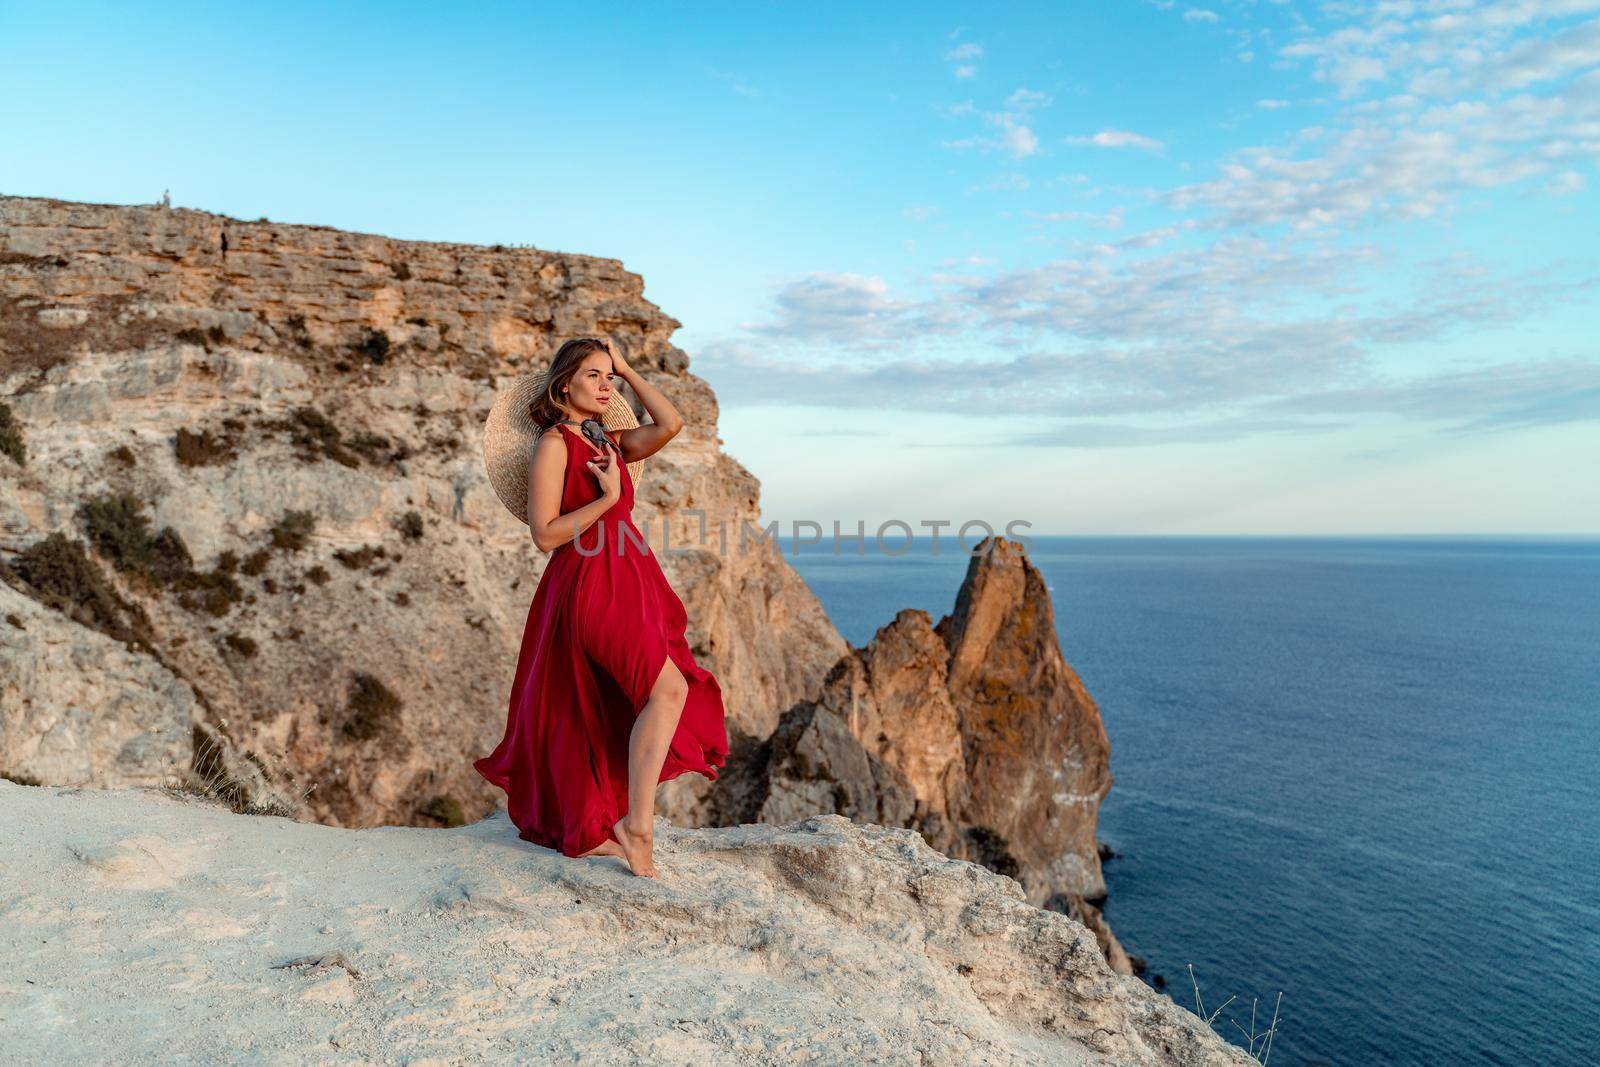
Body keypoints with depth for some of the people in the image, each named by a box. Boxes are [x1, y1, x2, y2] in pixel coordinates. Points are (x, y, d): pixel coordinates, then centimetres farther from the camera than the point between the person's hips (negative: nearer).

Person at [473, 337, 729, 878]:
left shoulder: (609, 443, 16)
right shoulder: (552, 443, -6)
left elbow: (670, 424, 2)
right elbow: (545, 533, -13)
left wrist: (626, 369, 7)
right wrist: (608, 497, -16)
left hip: (625, 585, 8)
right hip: (588, 584, -8)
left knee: (603, 714, 12)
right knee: (667, 689, -20)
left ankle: (587, 831, 24)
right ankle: (637, 824, -15)